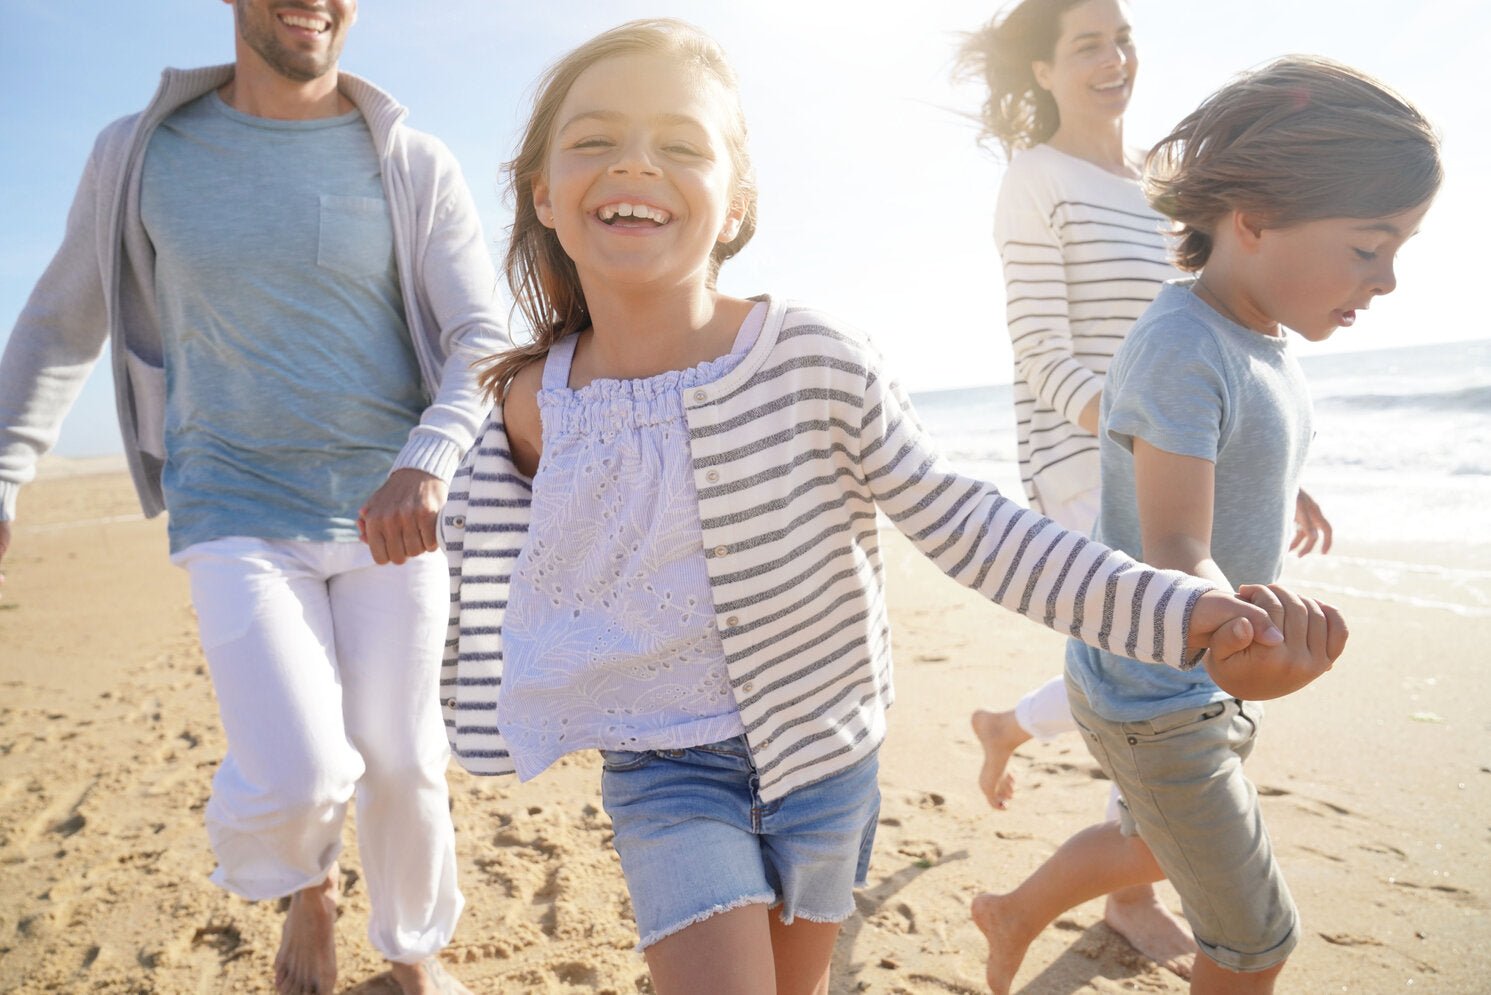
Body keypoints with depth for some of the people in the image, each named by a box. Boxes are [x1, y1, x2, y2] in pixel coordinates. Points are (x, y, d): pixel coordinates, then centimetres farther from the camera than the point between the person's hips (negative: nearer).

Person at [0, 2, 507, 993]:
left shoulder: (416, 166, 0)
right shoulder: (140, 154, 3)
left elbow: (487, 342, -7)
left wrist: (425, 466, -26)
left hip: (393, 517, 1)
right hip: (240, 516, 0)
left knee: (401, 763, 7)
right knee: (298, 779, -14)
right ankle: (309, 885, 25)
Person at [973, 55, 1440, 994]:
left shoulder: (1264, 342, 2)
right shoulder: (1182, 351, -26)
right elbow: (1173, 550, -32)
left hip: (1210, 684, 9)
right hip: (1151, 700, -9)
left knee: (1159, 846, 31)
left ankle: (1013, 914, 54)